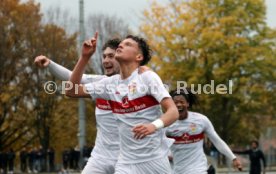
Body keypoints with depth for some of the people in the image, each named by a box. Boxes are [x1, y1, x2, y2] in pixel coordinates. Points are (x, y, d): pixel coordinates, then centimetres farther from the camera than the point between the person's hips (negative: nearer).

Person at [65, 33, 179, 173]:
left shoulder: (148, 77, -7)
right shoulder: (110, 83, 5)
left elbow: (173, 112, -15)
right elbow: (71, 91, 6)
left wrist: (154, 125, -36)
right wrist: (85, 56, -3)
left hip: (155, 160, -3)